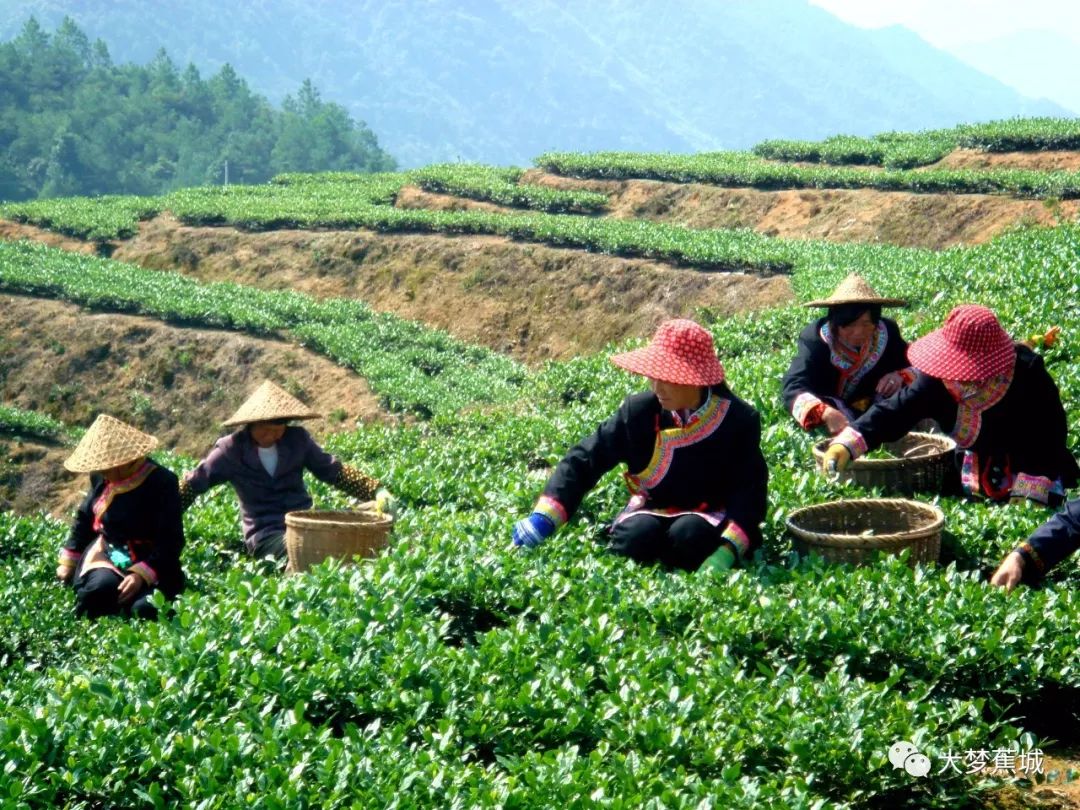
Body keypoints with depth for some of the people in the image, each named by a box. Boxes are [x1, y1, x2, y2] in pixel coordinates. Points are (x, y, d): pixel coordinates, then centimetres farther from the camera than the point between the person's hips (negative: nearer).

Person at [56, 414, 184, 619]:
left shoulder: (162, 483, -13)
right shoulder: (101, 478, 4)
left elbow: (170, 541, -16)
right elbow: (84, 517, 21)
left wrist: (142, 574, -28)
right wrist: (68, 561, 15)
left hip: (148, 561, -3)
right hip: (106, 555, 3)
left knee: (144, 608, -32)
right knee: (101, 587, -34)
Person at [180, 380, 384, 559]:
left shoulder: (297, 439, 6)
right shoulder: (231, 450, -3)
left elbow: (333, 471, 10)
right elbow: (193, 484, 3)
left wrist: (375, 491, -2)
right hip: (264, 533, -4)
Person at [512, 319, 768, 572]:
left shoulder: (739, 420, -15)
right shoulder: (639, 411, -11)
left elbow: (749, 488, -16)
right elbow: (585, 458, -9)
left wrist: (725, 553, -33)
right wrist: (543, 518, -21)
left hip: (712, 516, -1)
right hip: (653, 510, 1)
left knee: (689, 534, -35)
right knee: (636, 536, -32)